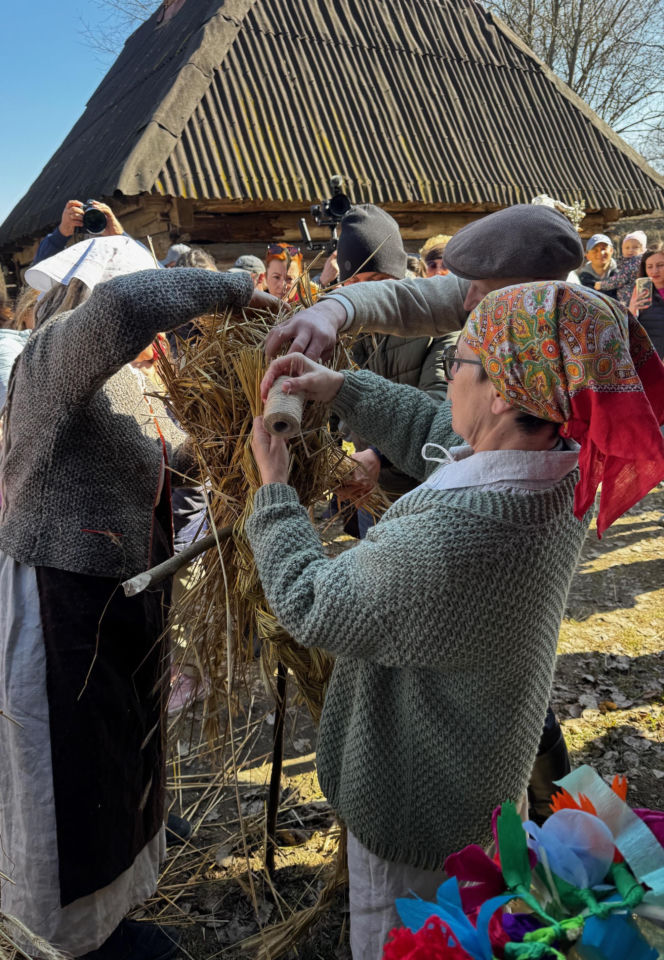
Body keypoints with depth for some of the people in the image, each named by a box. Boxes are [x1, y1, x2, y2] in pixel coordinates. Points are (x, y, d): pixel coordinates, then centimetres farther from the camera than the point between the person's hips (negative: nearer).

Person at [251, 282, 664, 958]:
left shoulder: (453, 535, -42)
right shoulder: (565, 471, -15)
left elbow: (310, 605, -25)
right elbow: (434, 434, 3)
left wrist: (273, 488, -13)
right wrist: (341, 388, -1)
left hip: (417, 813, -7)